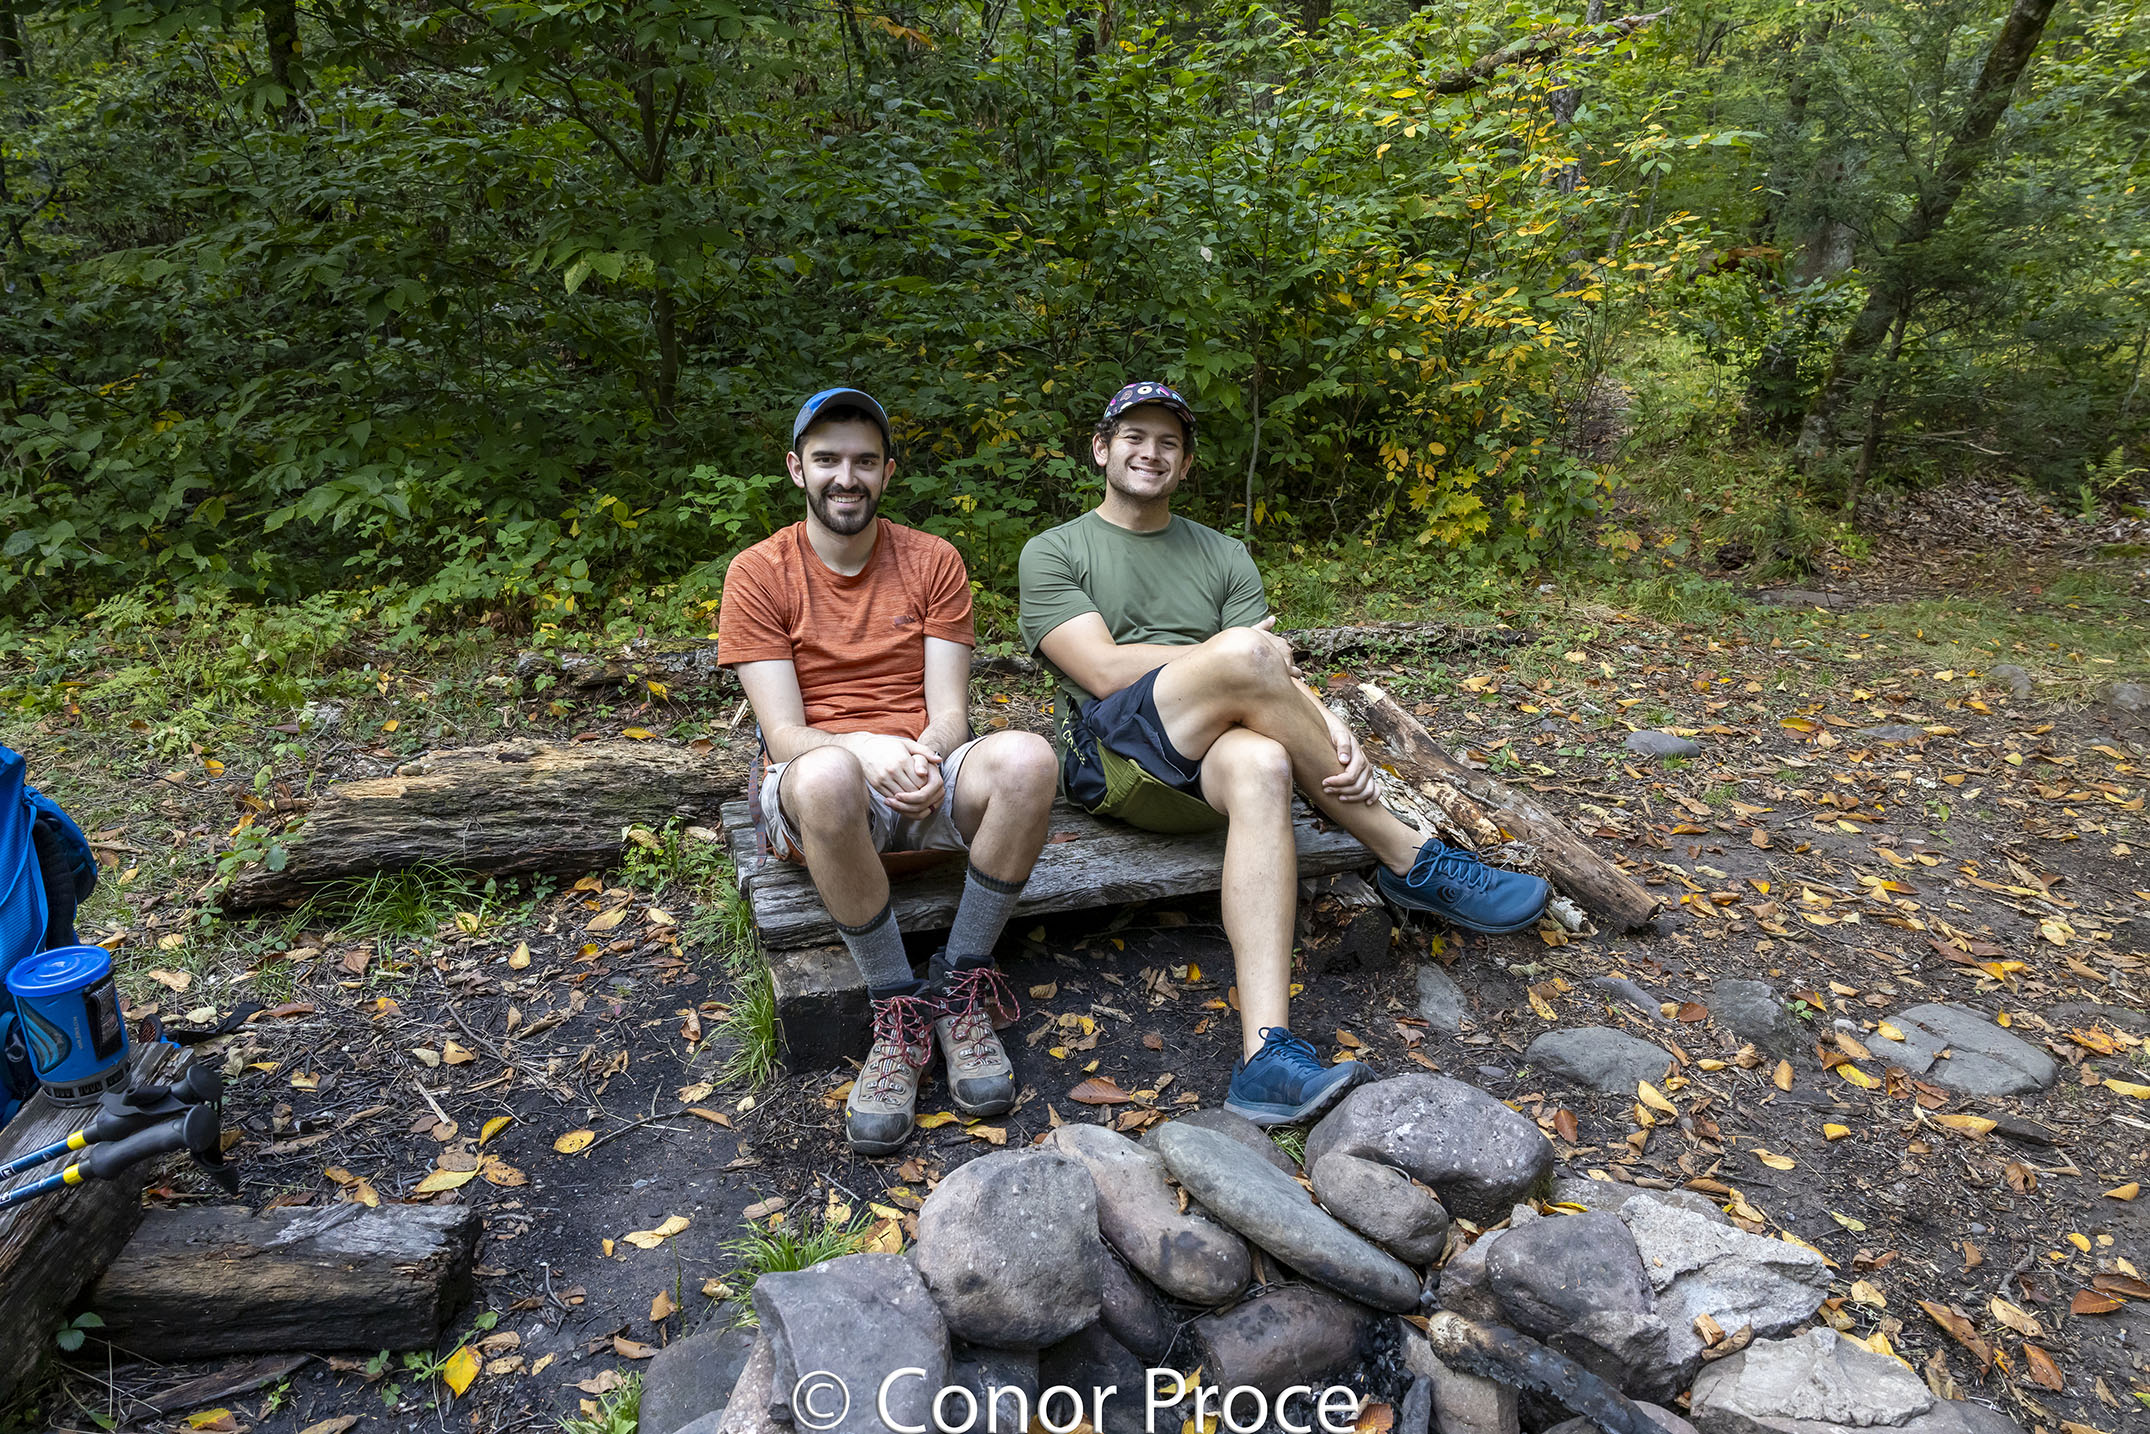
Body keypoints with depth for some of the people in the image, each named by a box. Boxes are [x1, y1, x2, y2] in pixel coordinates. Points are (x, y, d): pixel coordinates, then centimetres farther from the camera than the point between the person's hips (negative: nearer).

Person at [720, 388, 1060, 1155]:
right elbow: (784, 733, -7)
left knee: (1027, 756, -30)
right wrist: (868, 751, -29)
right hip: (817, 792, -2)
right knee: (828, 775, -39)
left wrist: (926, 757, -24)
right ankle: (898, 1009, -19)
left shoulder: (933, 561, 6)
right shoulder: (758, 573, 1)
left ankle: (958, 986, -14)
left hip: (926, 777, 2)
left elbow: (949, 711, 0)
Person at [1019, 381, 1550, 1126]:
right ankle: (1411, 862, -16)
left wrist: (1331, 732, -16)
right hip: (1113, 757, -3)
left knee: (1262, 766, -36)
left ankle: (1267, 1056, -46)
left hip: (1209, 762, 3)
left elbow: (1283, 673, 6)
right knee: (1247, 657, -31)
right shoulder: (1054, 552, 10)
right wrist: (1225, 655, -5)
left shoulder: (1224, 556, 21)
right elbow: (1104, 672, -7)